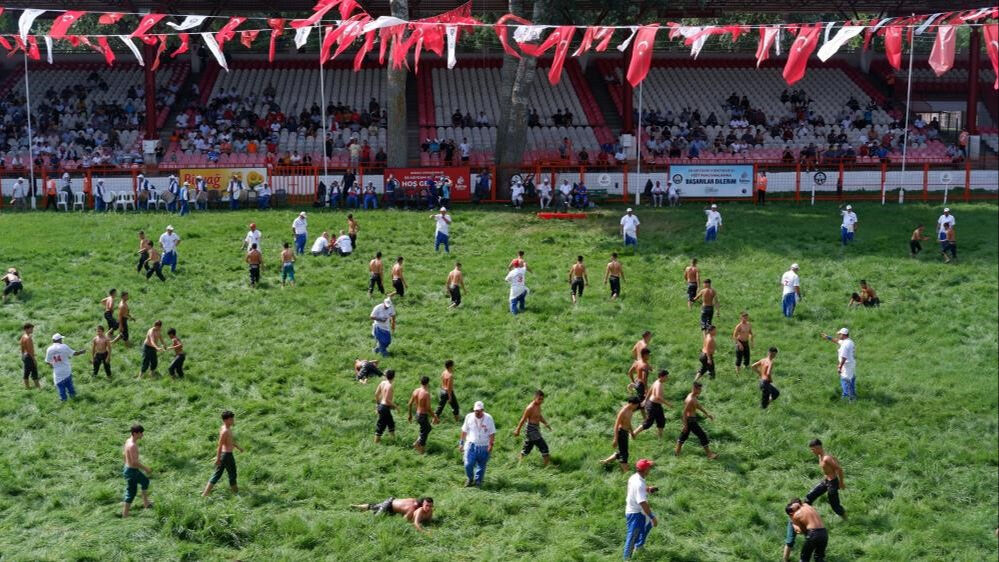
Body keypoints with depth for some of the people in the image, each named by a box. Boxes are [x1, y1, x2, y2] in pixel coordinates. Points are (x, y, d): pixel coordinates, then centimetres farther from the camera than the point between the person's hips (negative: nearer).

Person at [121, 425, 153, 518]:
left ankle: (146, 503, 39)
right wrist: (145, 468, -17)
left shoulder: (128, 440, 1)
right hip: (131, 471, -10)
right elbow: (135, 462, -29)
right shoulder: (132, 445, -29)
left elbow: (124, 454, 15)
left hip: (128, 468, 10)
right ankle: (125, 516, 10)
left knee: (145, 481, 27)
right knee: (131, 493, 3)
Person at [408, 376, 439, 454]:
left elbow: (410, 404, 5)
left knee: (428, 428, 26)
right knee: (424, 433, 10)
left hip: (417, 414, 7)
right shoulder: (426, 393, -22)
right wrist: (435, 416, -11)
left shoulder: (415, 391, -2)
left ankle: (417, 443, 25)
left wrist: (410, 415, 18)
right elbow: (428, 408, -23)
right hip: (423, 415, -7)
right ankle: (421, 450, 22)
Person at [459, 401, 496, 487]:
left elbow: (492, 433, 0)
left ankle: (478, 481, 26)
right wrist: (461, 443, 9)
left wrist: (491, 444, -8)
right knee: (468, 464, -10)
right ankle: (470, 479, 16)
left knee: (481, 465, 7)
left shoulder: (488, 418, -4)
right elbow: (464, 431, 9)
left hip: (484, 447, 0)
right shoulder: (469, 417, 0)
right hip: (471, 444, 0)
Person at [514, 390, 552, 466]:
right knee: (544, 447, -9)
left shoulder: (538, 405, 8)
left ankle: (519, 462, 28)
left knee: (527, 448, 18)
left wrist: (546, 423, 10)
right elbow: (523, 419, -14)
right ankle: (546, 465, -6)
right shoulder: (530, 408, -20)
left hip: (536, 429, 9)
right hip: (532, 429, -9)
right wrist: (518, 430, -9)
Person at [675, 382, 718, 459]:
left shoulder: (694, 397, 6)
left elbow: (699, 406, 20)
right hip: (690, 421, -10)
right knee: (703, 436, -2)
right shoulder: (690, 400, -25)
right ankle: (709, 454, 5)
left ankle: (677, 452, 30)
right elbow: (684, 412, -25)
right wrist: (685, 425, -22)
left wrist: (707, 414, 19)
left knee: (684, 435, 20)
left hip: (689, 419, 10)